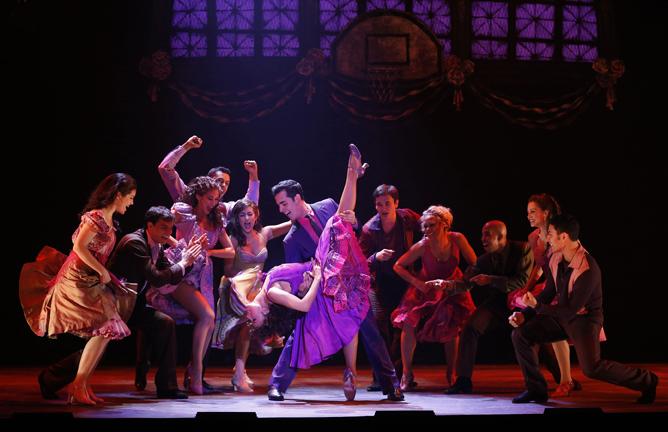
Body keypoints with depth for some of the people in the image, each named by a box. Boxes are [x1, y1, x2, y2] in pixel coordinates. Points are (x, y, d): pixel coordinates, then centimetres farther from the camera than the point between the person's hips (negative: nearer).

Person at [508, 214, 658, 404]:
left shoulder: (588, 269, -27)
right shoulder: (555, 260, -2)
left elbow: (572, 309, -24)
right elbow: (548, 293, 11)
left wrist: (537, 307, -21)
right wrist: (524, 314, 0)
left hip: (584, 318, -8)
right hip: (561, 315, 8)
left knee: (591, 367, -26)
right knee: (520, 334, -6)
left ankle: (646, 381, -6)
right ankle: (536, 390, 6)